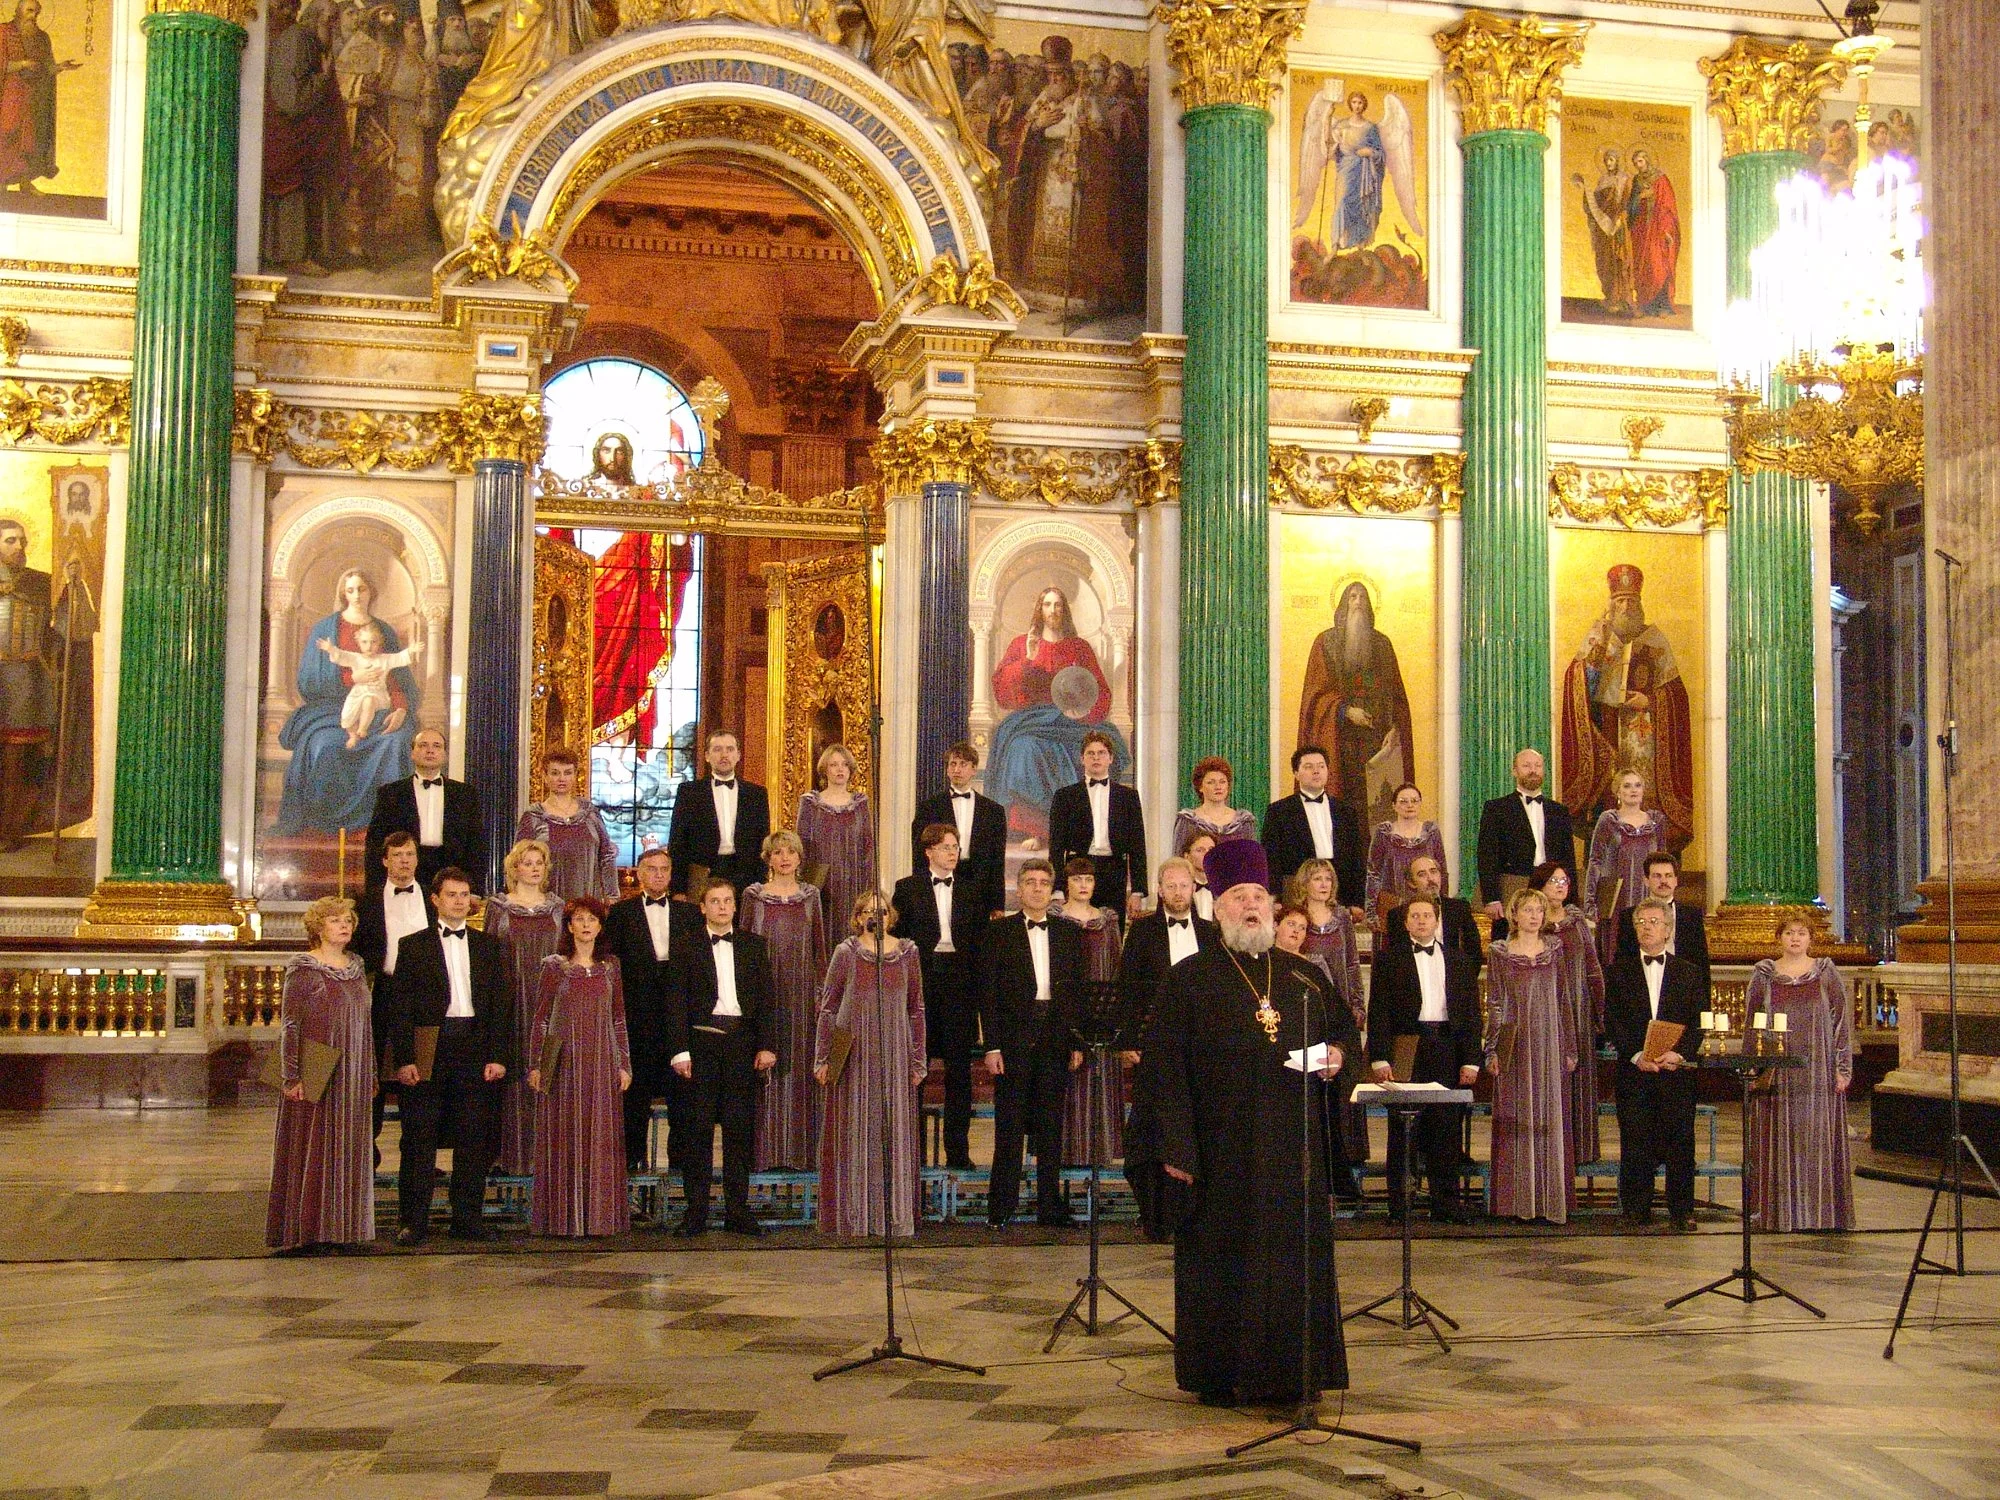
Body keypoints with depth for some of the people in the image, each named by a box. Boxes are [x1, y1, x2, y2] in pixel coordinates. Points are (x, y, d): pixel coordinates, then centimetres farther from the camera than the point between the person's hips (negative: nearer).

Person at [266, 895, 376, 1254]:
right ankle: (307, 1227, 3)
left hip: (353, 1078, 6)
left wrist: (371, 1075, 14)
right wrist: (292, 1076, -17)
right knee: (312, 1149, -2)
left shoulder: (356, 967, 12)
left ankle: (341, 1224, 16)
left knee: (347, 1151, 9)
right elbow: (289, 1025, -11)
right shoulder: (303, 969, -8)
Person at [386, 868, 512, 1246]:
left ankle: (467, 1218, 12)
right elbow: (401, 1007, 1)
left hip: (475, 1050, 2)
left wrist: (498, 1055, 0)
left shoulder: (490, 946, 13)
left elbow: (501, 1003, 9)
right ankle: (414, 1221, 6)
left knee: (473, 1138, 4)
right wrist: (404, 1058, -8)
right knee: (419, 1137, 0)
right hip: (428, 1051, -2)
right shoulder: (413, 946, 6)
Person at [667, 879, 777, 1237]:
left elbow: (765, 998, 9)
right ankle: (696, 1212, 4)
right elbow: (678, 1001, 0)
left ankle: (737, 1211, 10)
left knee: (740, 1128, 4)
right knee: (697, 1128, -1)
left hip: (742, 1042, 2)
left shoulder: (753, 945, 12)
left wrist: (767, 1045, 0)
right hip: (701, 1041, -2)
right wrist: (680, 1049, -8)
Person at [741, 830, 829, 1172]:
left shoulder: (811, 895, 9)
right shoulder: (753, 895, 4)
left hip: (801, 990, 1)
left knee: (799, 1065, 2)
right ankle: (765, 1150, 3)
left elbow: (820, 947, 10)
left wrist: (820, 990, 3)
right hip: (763, 989, -1)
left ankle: (799, 1149, 8)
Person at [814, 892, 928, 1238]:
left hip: (894, 1054, 2)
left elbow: (916, 1008, 9)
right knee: (854, 1133, 2)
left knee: (895, 1133, 4)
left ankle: (896, 1218, 13)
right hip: (853, 1053, -1)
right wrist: (822, 1058, -1)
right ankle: (854, 1218, 10)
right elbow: (828, 1007, 3)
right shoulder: (846, 953, 1)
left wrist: (918, 1061, 6)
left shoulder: (908, 953, 6)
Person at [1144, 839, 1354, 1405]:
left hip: (1292, 1147, 3)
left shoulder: (1306, 977, 11)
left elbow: (1344, 1025, 23)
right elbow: (1164, 1065, -5)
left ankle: (1292, 1371, 16)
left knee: (1297, 1256, 5)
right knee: (1224, 1258, 2)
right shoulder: (1188, 979, 0)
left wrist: (1338, 1052, -2)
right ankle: (1220, 1374, 13)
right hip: (1221, 1151, -3)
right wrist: (1177, 1145, -13)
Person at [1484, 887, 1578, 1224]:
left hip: (1550, 1044, 2)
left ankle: (1551, 1199, 6)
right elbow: (1494, 1004, 1)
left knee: (1551, 1120, 1)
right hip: (1515, 1042, -2)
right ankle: (1518, 1200, 5)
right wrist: (1492, 1050, -5)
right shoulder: (1499, 953, 2)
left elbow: (1564, 1001, 9)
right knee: (1516, 1122, 0)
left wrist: (1570, 1049, 6)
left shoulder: (1555, 950, 8)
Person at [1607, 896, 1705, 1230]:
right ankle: (1636, 1211, 7)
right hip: (1633, 1069, 0)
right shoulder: (1620, 971, 9)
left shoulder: (1688, 971, 10)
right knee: (1635, 1142, 0)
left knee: (1680, 1141, 1)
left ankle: (1682, 1212, 9)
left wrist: (1679, 1053, -12)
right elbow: (1612, 1021, 2)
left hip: (1677, 1069, 0)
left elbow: (1699, 1021, 4)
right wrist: (1636, 1055, -11)